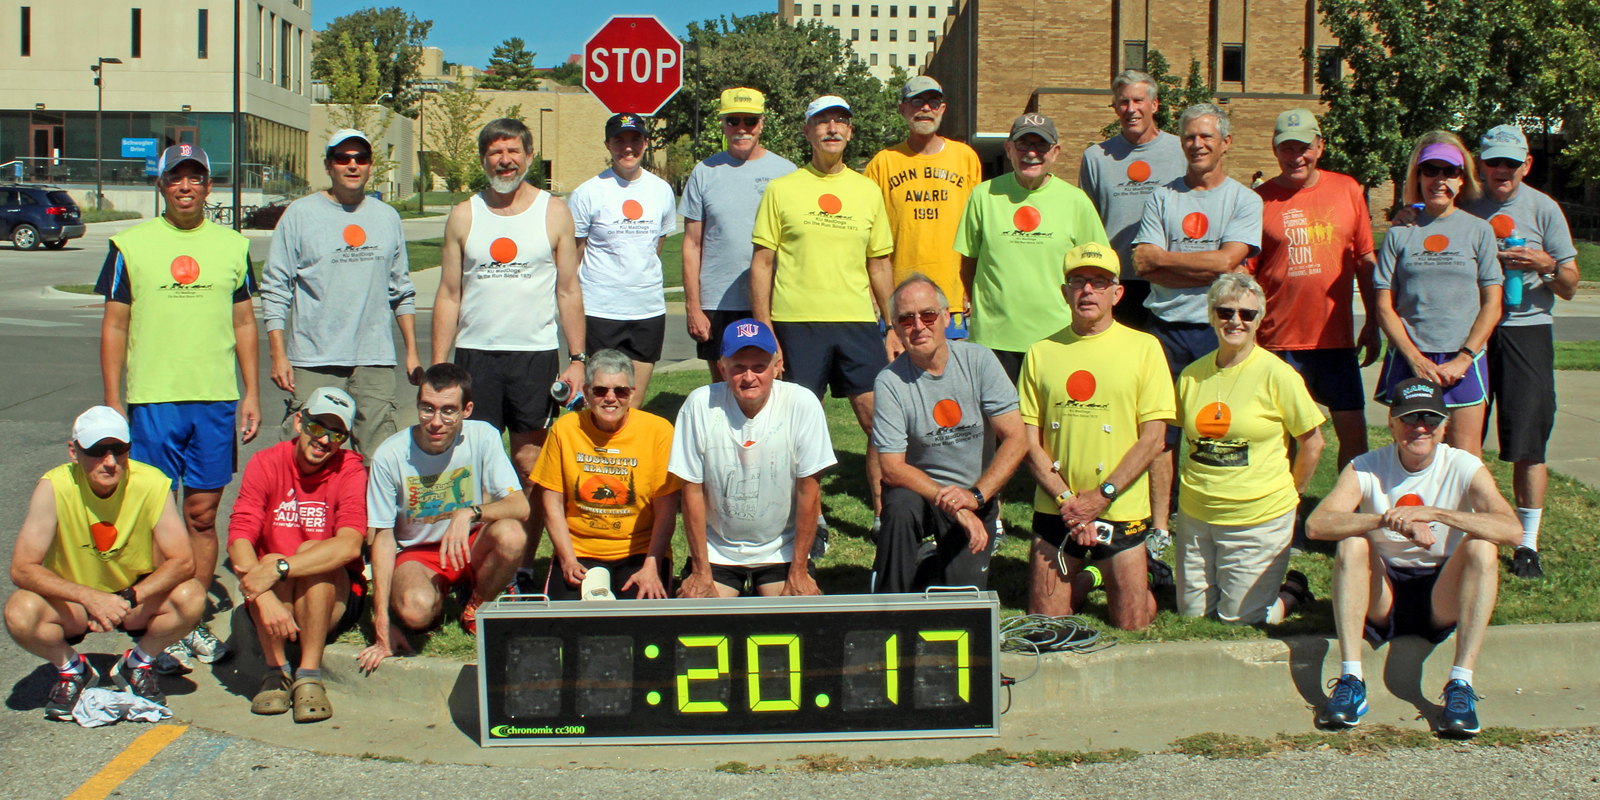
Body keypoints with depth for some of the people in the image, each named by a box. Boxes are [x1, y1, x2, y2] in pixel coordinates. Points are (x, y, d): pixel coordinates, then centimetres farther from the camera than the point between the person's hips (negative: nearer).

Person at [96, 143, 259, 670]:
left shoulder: (233, 246, 10)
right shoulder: (130, 245, 4)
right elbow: (114, 326, 4)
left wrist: (252, 394, 6)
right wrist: (112, 403, -1)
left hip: (217, 399, 2)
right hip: (151, 401, -2)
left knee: (202, 515, 6)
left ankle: (193, 621, 17)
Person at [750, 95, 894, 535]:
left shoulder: (868, 191, 12)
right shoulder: (781, 189, 3)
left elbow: (880, 265, 17)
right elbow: (761, 263, 2)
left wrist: (893, 328, 12)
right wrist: (765, 332, -5)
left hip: (858, 321, 2)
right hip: (797, 322, -2)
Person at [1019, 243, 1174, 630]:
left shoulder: (1144, 347, -1)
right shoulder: (1041, 352, 5)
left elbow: (1153, 439, -5)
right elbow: (1029, 441, 2)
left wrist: (1102, 496, -14)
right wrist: (1067, 499, -11)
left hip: (1121, 511, -2)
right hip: (1055, 509, 2)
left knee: (1131, 626, 3)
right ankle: (1083, 581, 36)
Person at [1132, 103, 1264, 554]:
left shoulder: (1244, 200, 5)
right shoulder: (1162, 197, 9)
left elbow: (1226, 260, -11)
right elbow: (1142, 265, -3)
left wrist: (1163, 256, -5)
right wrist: (1207, 269, -10)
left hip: (1218, 330, -1)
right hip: (1166, 327, 1)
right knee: (1161, 431, 1)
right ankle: (1159, 528, 8)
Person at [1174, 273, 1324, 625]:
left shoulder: (1277, 375, -12)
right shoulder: (1192, 374, 2)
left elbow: (1312, 441, -4)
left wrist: (1286, 497, 1)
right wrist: (1197, 487, 10)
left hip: (1258, 519, -5)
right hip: (1195, 516, 5)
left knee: (1241, 619, 0)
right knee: (1192, 612, 12)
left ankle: (1292, 590, 29)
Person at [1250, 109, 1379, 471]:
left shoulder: (1348, 190, 7)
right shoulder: (1260, 200, 0)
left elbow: (1366, 261, 13)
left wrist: (1373, 324, 11)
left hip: (1337, 336, 2)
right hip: (1278, 340, -2)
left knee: (1353, 428, 1)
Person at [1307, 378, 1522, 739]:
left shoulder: (1463, 468, -8)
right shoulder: (1366, 468, -8)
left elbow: (1512, 530, -25)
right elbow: (1316, 524, -24)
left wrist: (1433, 513, -36)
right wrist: (1388, 519, -37)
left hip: (1443, 599, 0)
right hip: (1382, 598, 0)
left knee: (1481, 546, -26)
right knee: (1353, 543, -27)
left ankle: (1460, 685, -29)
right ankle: (1350, 681, -32)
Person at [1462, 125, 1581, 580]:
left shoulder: (1543, 209, 3)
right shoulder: (1465, 208, 8)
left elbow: (1570, 287, 3)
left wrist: (1546, 266, -18)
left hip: (1526, 329, -2)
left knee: (1528, 443, -3)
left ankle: (1528, 544, 6)